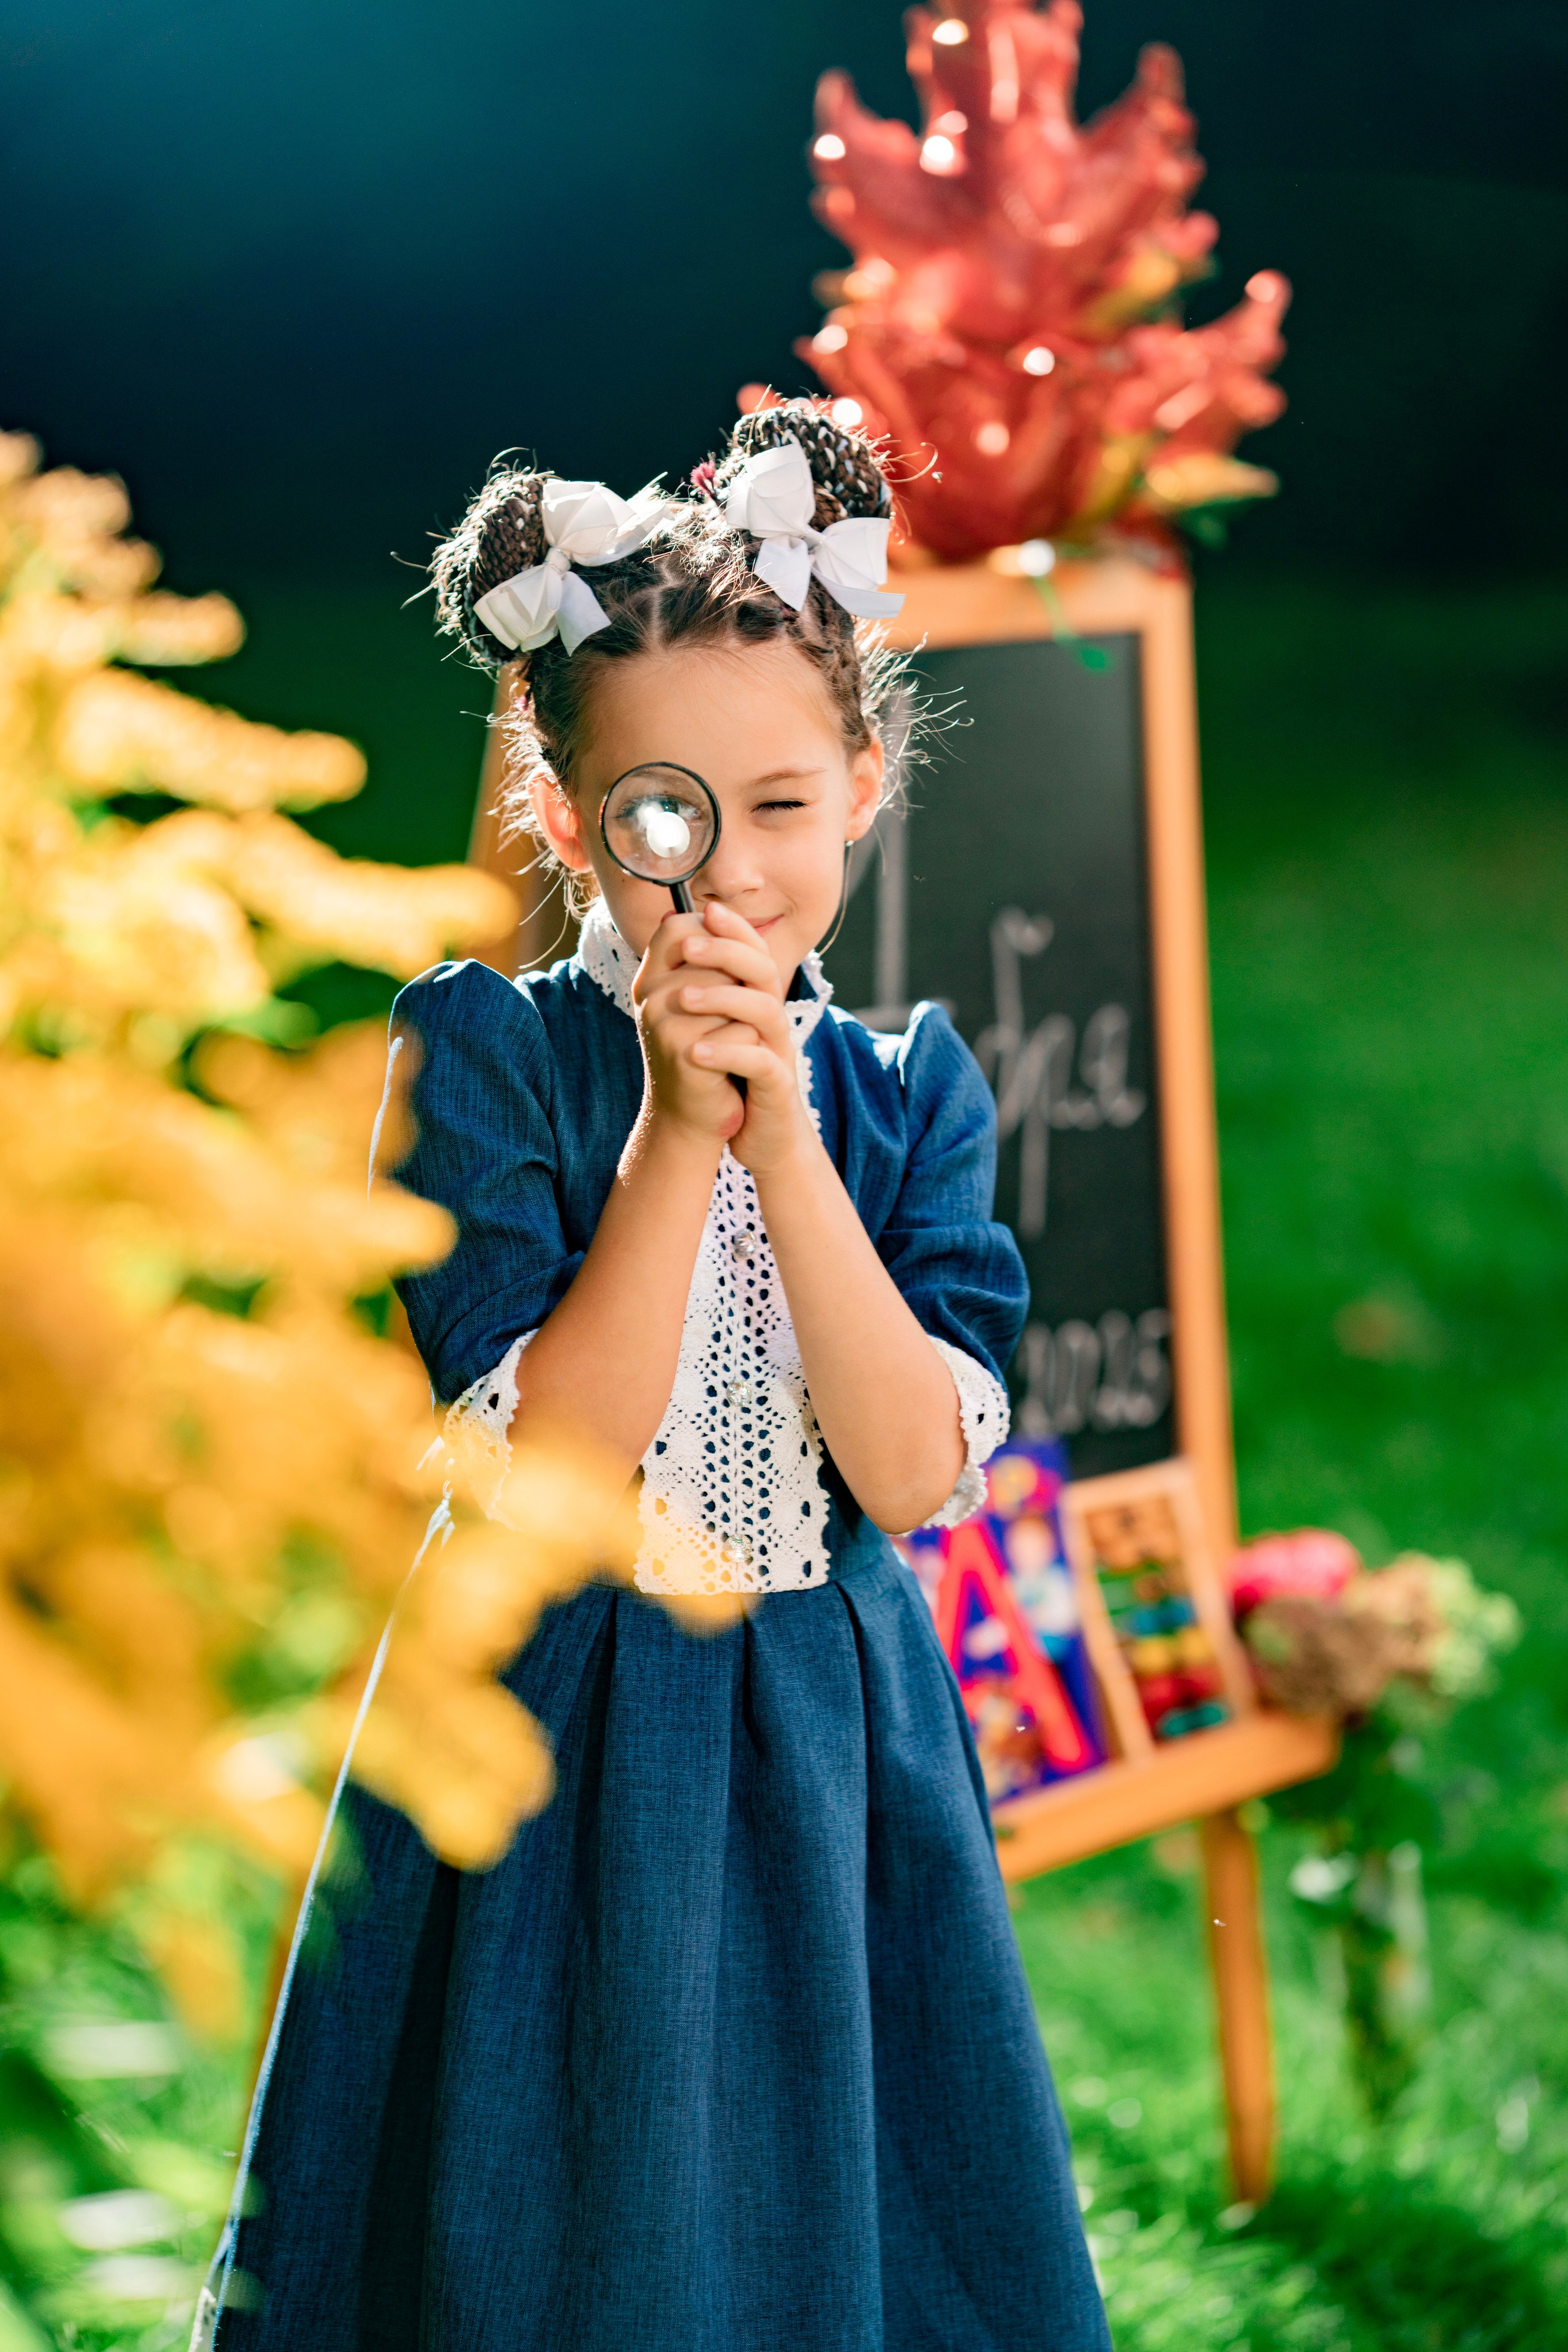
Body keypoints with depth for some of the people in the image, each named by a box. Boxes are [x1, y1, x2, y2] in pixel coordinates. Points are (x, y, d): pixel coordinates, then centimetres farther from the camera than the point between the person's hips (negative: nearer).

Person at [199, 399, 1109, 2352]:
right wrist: (679, 1129, -21)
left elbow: (916, 1470, -12)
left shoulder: (906, 1092, 1)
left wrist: (782, 1127, -17)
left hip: (831, 1752, 3)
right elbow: (546, 1461, -17)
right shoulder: (482, 1054, -8)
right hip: (558, 1759, -3)